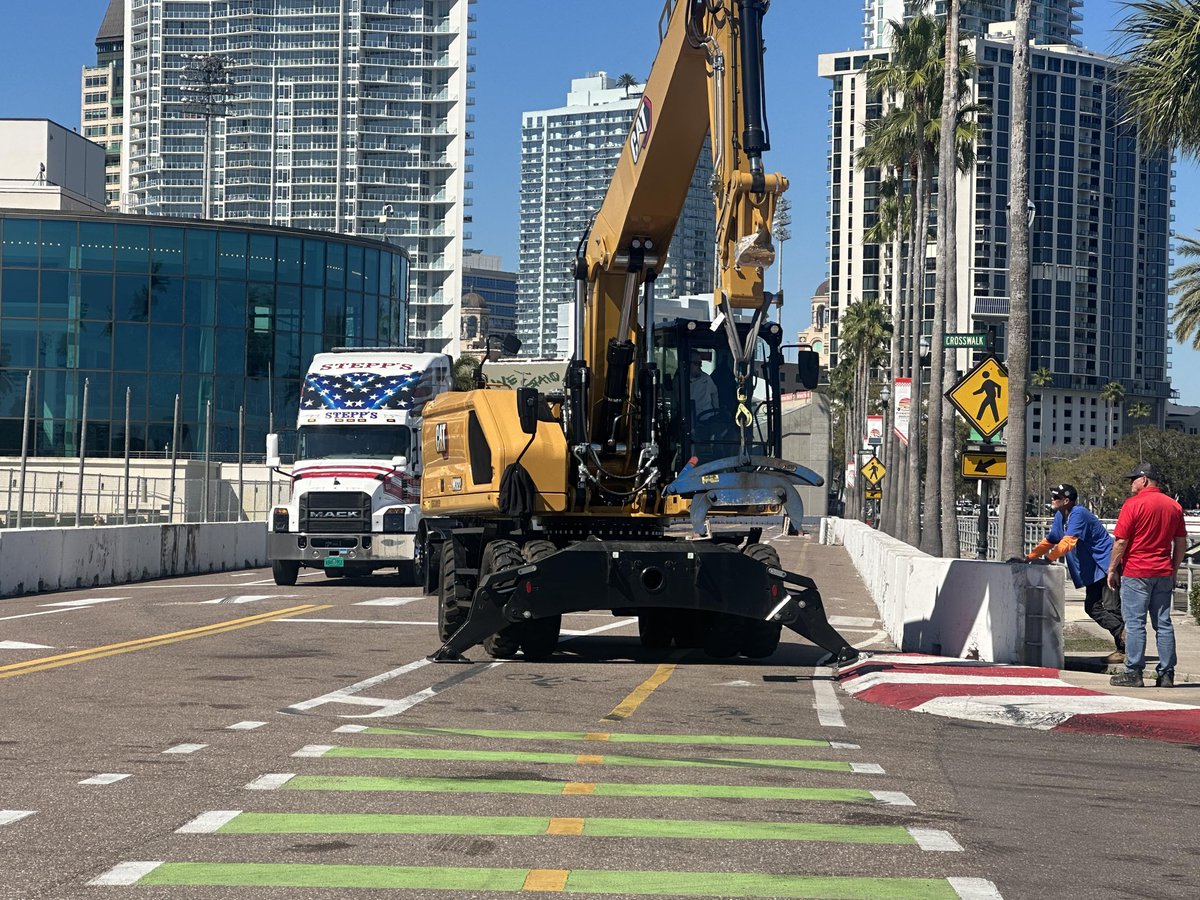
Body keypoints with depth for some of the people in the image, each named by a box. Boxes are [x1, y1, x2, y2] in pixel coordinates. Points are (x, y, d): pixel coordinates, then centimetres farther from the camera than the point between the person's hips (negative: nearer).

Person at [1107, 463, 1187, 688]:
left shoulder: (1133, 504, -9)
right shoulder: (1174, 506, 9)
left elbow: (1121, 541, -10)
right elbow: (1181, 544, 12)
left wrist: (1112, 570, -2)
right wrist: (1173, 572, 19)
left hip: (1136, 572, -5)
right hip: (1163, 573, 6)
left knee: (1135, 623, -3)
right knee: (1163, 624, 7)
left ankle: (1133, 673, -4)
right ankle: (1167, 674, 7)